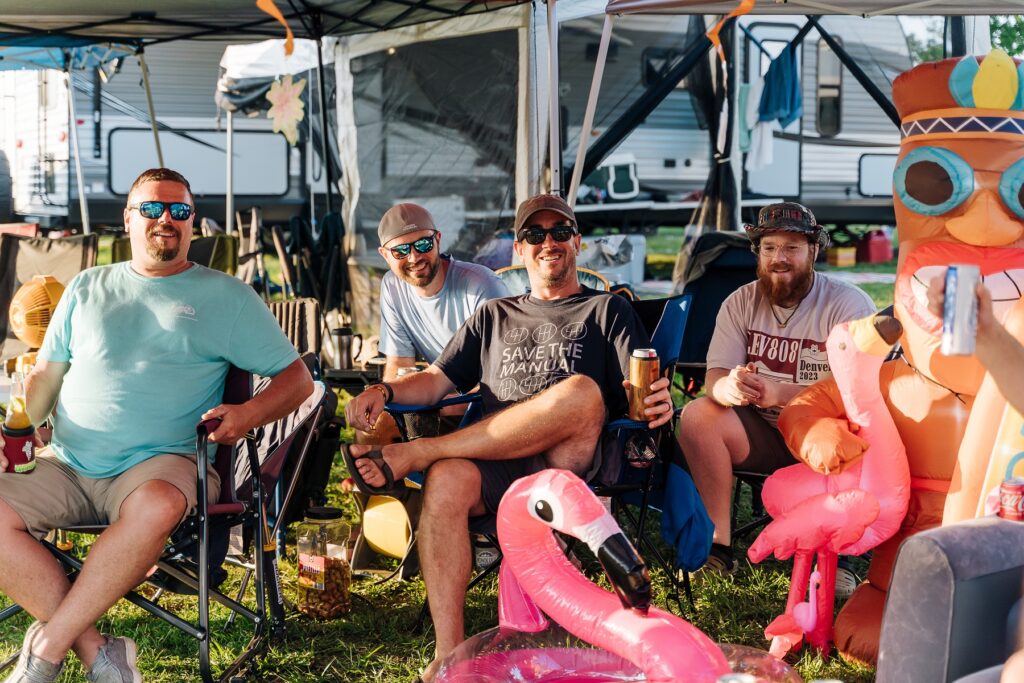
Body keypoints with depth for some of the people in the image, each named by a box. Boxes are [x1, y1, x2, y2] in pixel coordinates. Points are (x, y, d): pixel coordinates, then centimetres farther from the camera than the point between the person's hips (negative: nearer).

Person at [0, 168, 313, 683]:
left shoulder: (225, 297, 11)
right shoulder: (87, 288, 21)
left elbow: (296, 377, 8)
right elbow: (45, 375, 21)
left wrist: (248, 414, -13)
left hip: (160, 463, -3)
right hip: (65, 466, 3)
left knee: (156, 506, -39)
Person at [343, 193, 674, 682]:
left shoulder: (607, 310, 20)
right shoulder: (493, 317, 29)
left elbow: (639, 391, 6)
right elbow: (438, 380, 19)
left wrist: (658, 402, -20)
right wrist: (384, 391, -2)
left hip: (572, 460, -2)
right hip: (494, 462, 2)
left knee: (582, 391, -35)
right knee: (446, 481, -34)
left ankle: (410, 454, -30)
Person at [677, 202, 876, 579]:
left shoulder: (849, 304, -8)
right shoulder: (741, 303, 6)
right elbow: (715, 376, -4)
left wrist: (781, 394, -35)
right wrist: (729, 387, -32)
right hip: (763, 434, 4)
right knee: (696, 415, -21)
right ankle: (718, 546, -17)